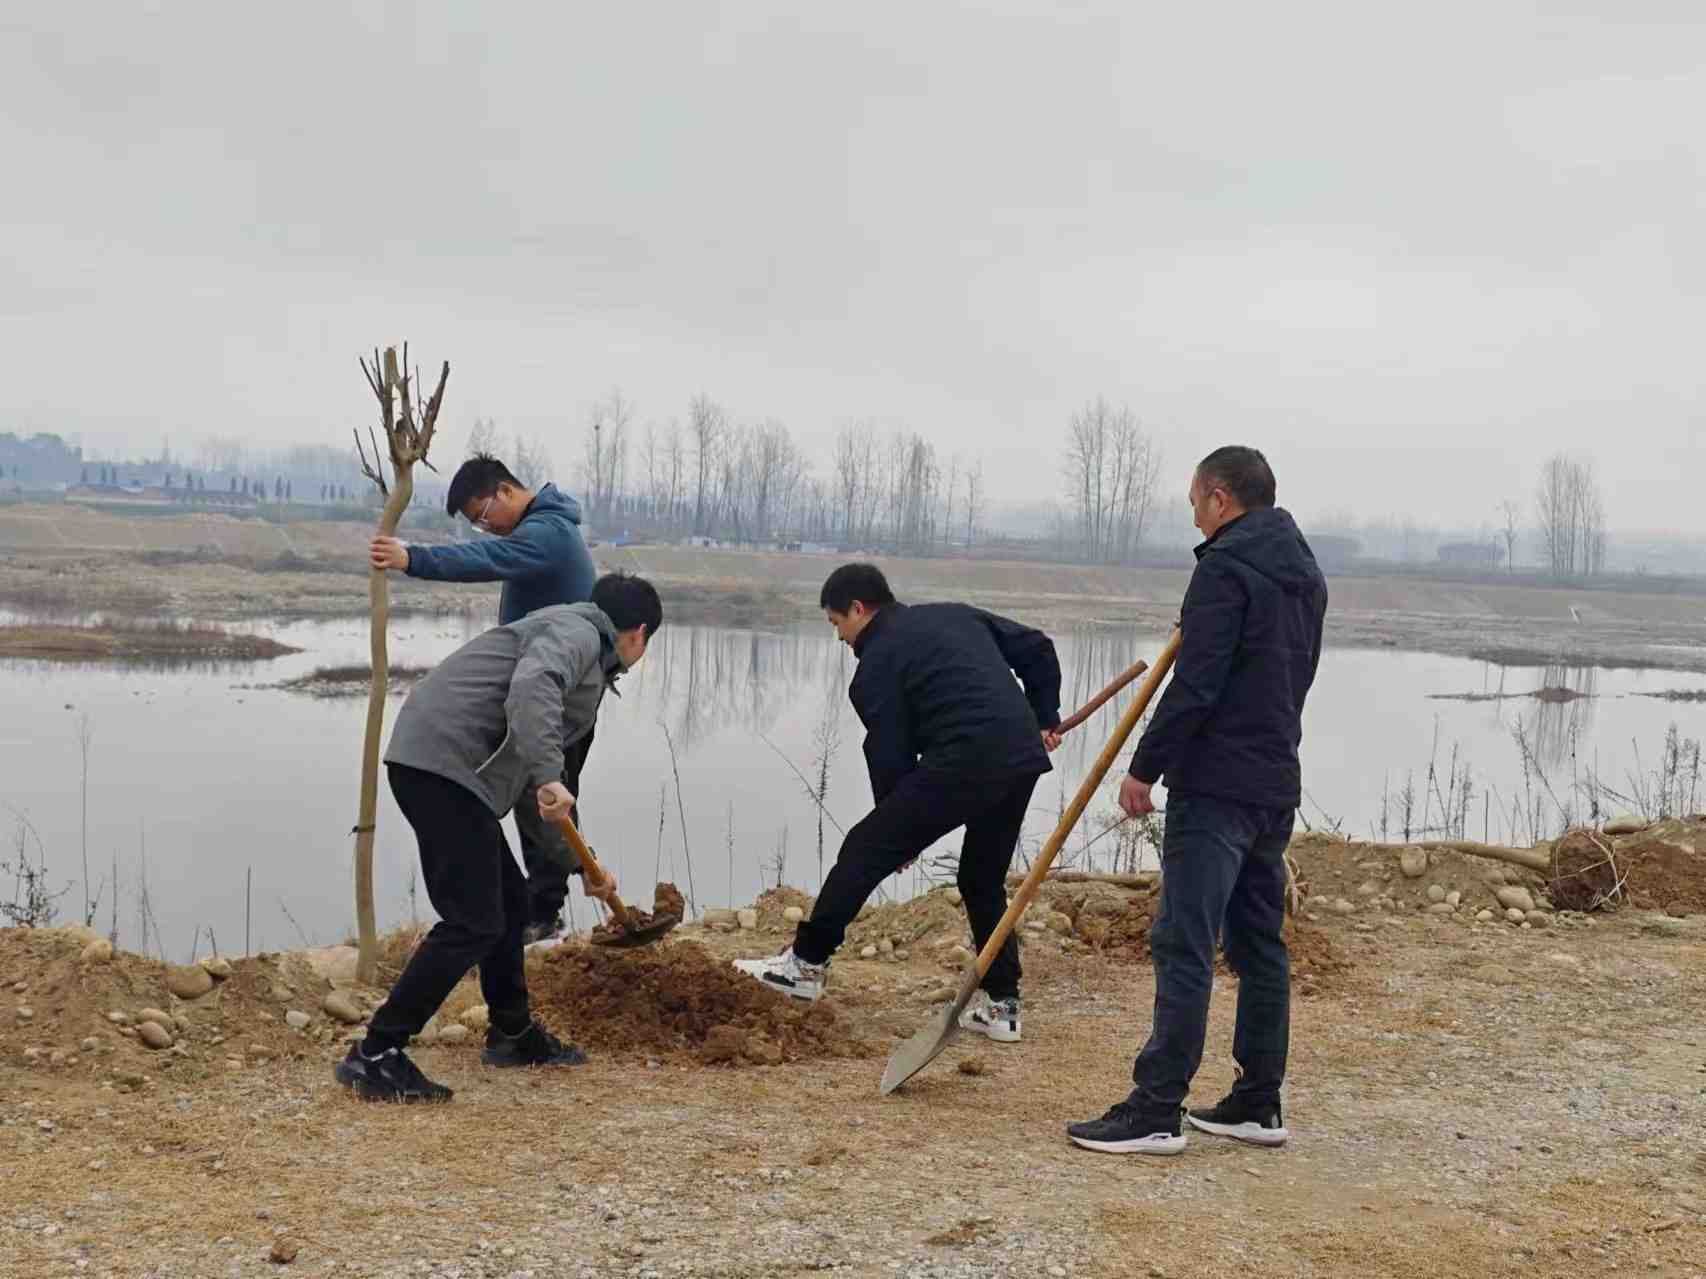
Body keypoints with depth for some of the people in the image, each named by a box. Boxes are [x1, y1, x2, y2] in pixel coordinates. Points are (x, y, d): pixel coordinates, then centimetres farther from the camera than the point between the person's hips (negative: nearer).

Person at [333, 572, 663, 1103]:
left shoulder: (590, 666, 29)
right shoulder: (576, 632, -2)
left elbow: (538, 784, 36)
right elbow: (530, 689, -26)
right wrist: (548, 778, -34)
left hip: (438, 766, 10)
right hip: (444, 764, -10)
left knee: (508, 900, 20)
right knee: (471, 924, -11)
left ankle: (513, 1033, 34)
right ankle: (374, 1055, -7)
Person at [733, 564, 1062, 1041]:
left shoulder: (878, 662, 3)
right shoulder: (957, 615, 23)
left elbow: (889, 755, 2)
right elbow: (1036, 648, 21)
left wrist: (899, 833, 12)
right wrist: (1044, 717, 24)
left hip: (961, 765, -8)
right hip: (1024, 758, 8)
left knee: (865, 850, 5)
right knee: (984, 882, 21)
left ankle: (806, 962, 11)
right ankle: (1001, 1005, 20)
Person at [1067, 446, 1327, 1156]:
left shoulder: (1225, 566, -12)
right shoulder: (1306, 574, 16)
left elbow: (1195, 685, -19)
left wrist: (1145, 767, -12)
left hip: (1216, 787, -9)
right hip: (1277, 785, 9)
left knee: (1184, 945, -8)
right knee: (1259, 944, 13)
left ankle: (1157, 1109, -7)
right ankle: (1258, 1103, 19)